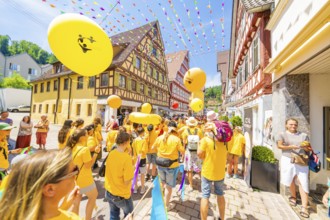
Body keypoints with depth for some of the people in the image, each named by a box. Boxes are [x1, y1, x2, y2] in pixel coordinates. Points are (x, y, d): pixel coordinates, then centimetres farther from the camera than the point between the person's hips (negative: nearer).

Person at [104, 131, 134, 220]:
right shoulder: (126, 157, -30)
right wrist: (132, 172, -8)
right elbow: (127, 182, -24)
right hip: (121, 194, -5)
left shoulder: (111, 153, -9)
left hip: (108, 192, 6)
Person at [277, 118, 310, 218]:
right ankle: (293, 197, 34)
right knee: (291, 180, 12)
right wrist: (291, 147, -21)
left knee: (302, 182, -5)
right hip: (288, 160, -1)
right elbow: (279, 146, -8)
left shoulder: (303, 135, 10)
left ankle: (304, 207, 0)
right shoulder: (283, 134, 2)